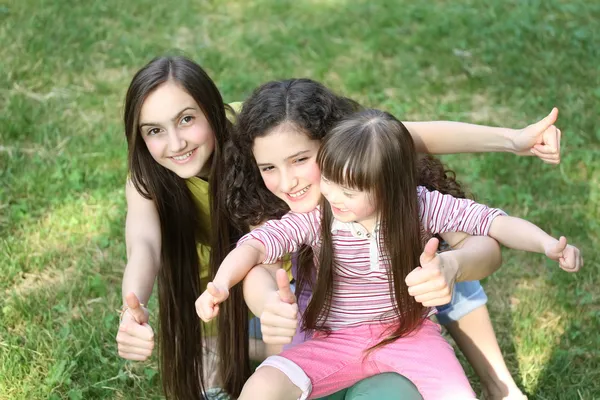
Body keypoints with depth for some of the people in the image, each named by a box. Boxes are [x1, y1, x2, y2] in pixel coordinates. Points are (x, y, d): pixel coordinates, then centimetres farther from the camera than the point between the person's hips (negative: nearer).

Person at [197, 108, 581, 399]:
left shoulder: (419, 206, -12)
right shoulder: (314, 218, -12)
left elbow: (491, 221, -13)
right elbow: (256, 243, -16)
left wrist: (548, 244, -28)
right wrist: (221, 284, -34)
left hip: (409, 332, 1)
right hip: (336, 342, 0)